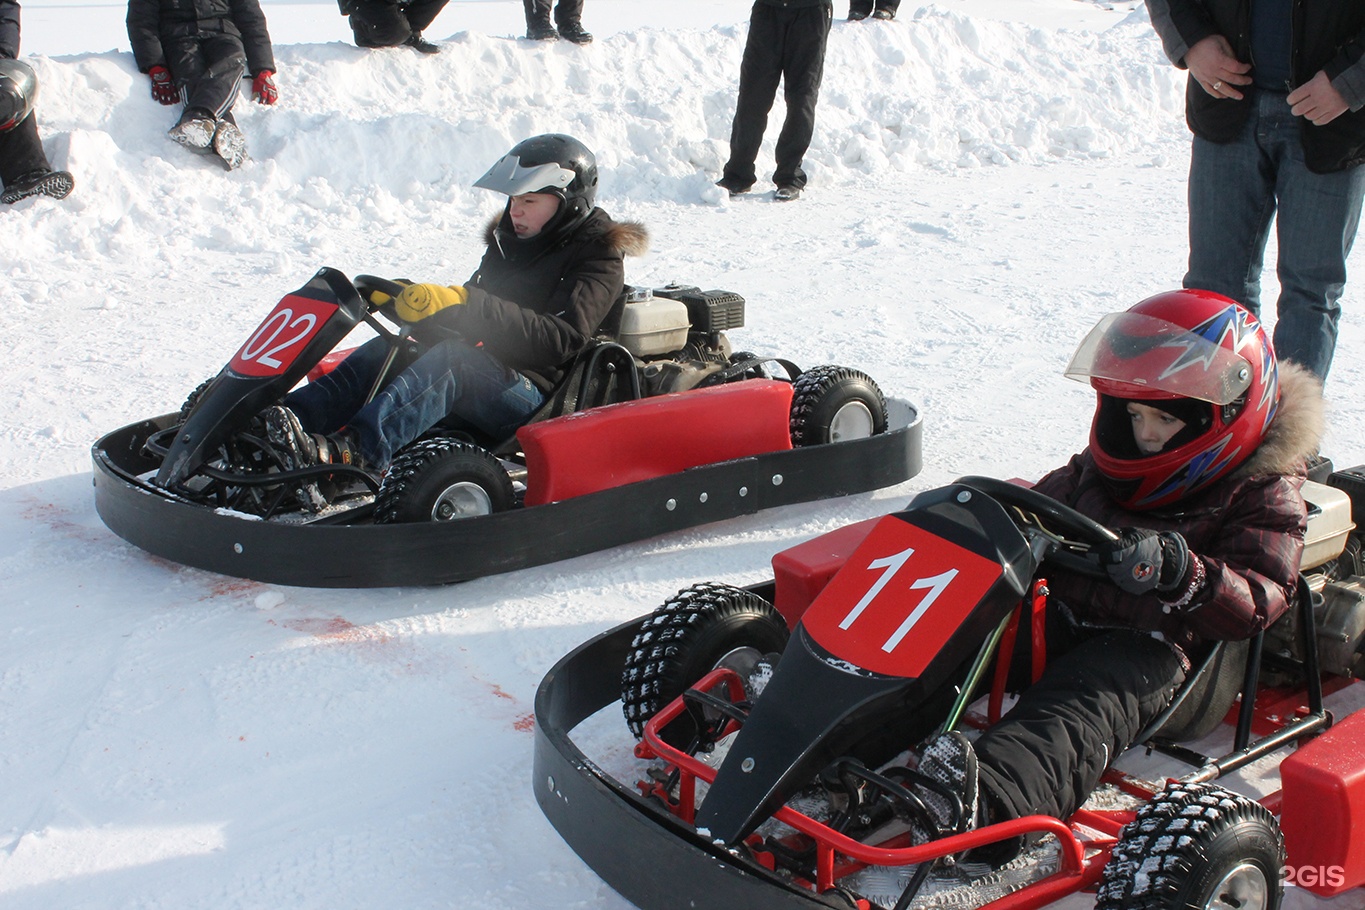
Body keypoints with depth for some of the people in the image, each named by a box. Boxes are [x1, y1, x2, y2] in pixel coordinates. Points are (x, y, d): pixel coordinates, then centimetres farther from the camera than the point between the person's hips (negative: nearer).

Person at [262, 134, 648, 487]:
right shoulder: (509, 240, 19)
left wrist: (465, 305, -31)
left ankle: (351, 449, -55)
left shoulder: (597, 259, -4)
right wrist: (407, 299, -2)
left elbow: (560, 340, -21)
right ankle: (295, 417, -34)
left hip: (536, 394, -7)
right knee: (387, 349, -15)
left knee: (453, 359, -34)